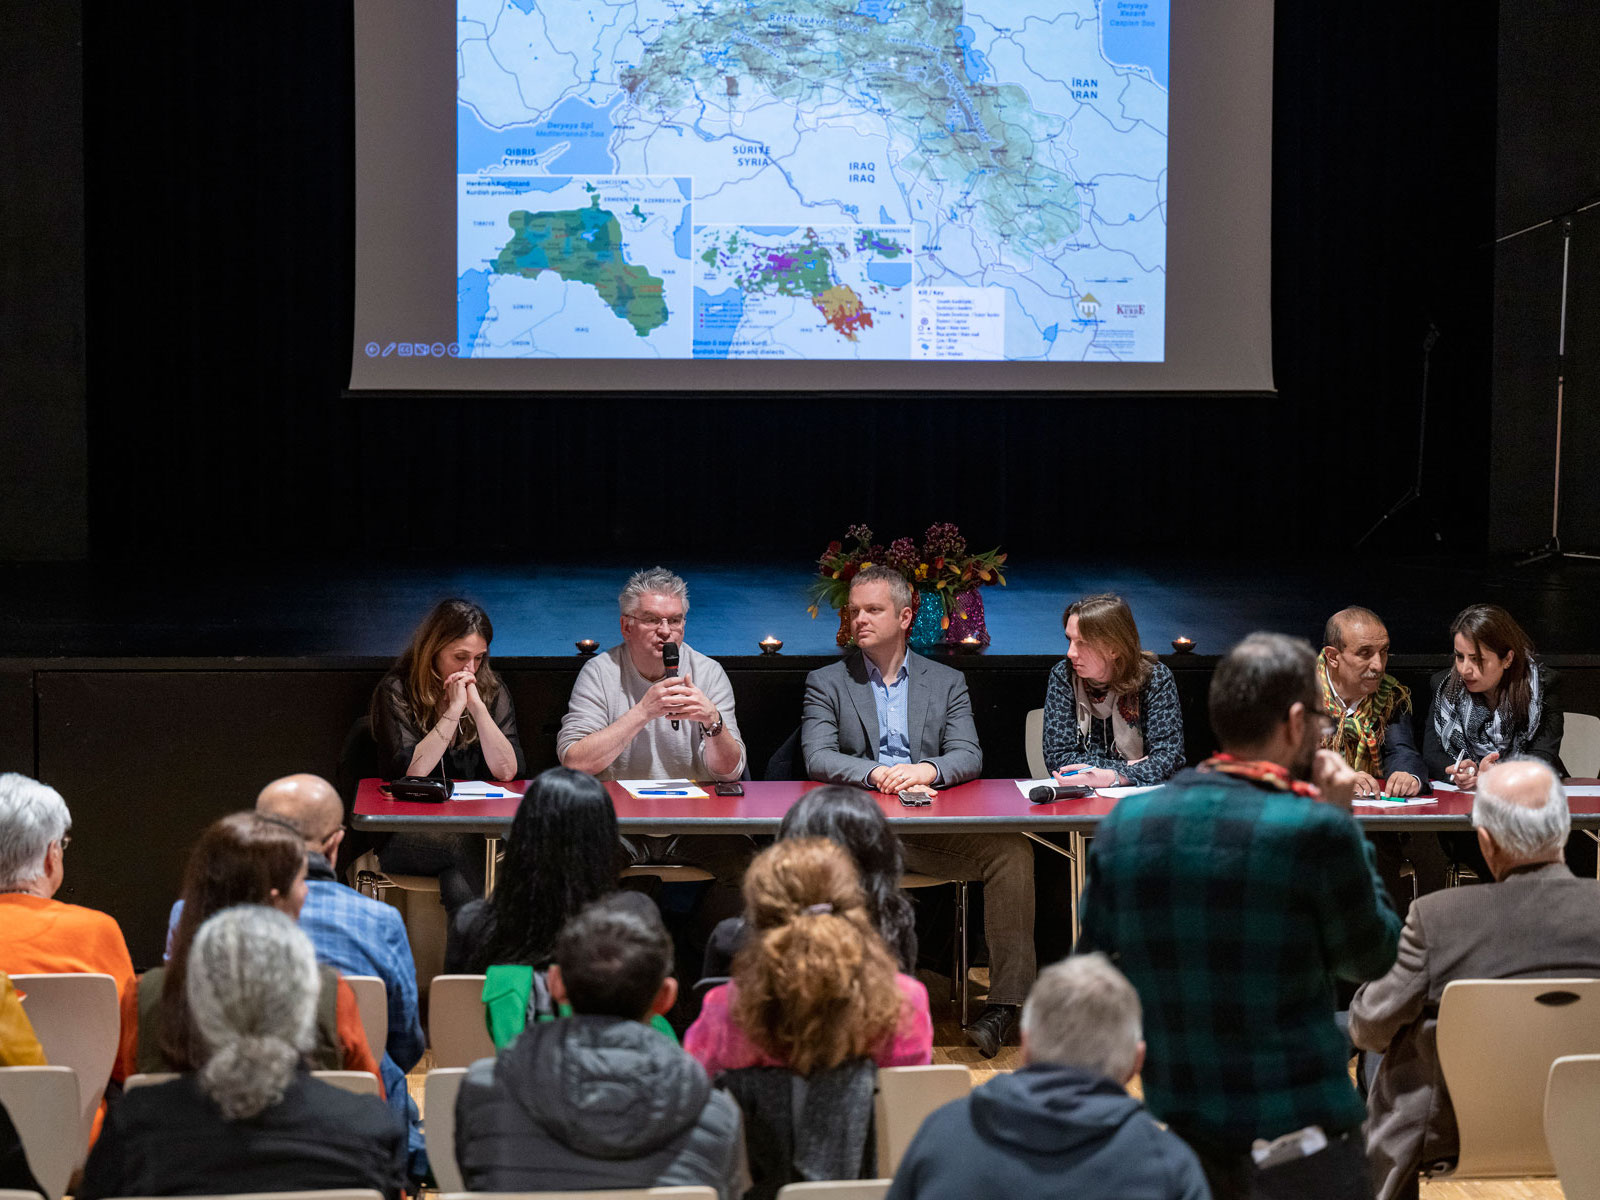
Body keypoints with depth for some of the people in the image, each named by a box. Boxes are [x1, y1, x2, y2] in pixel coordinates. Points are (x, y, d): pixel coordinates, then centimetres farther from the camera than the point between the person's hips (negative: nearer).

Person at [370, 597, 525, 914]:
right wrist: (453, 711, -14)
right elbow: (410, 773, -12)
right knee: (464, 845, -34)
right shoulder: (396, 692, -1)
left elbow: (507, 771, -3)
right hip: (408, 837, -1)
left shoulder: (492, 690, 7)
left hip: (480, 826, 1)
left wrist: (477, 706, -10)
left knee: (459, 886, -33)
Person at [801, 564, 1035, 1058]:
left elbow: (969, 757, 4)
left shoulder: (947, 682, 17)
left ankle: (1006, 1002, -25)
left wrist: (928, 769, -19)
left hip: (934, 830, 1)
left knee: (1013, 850, -26)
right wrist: (876, 773, -21)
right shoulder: (826, 683, 13)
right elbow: (817, 759, -2)